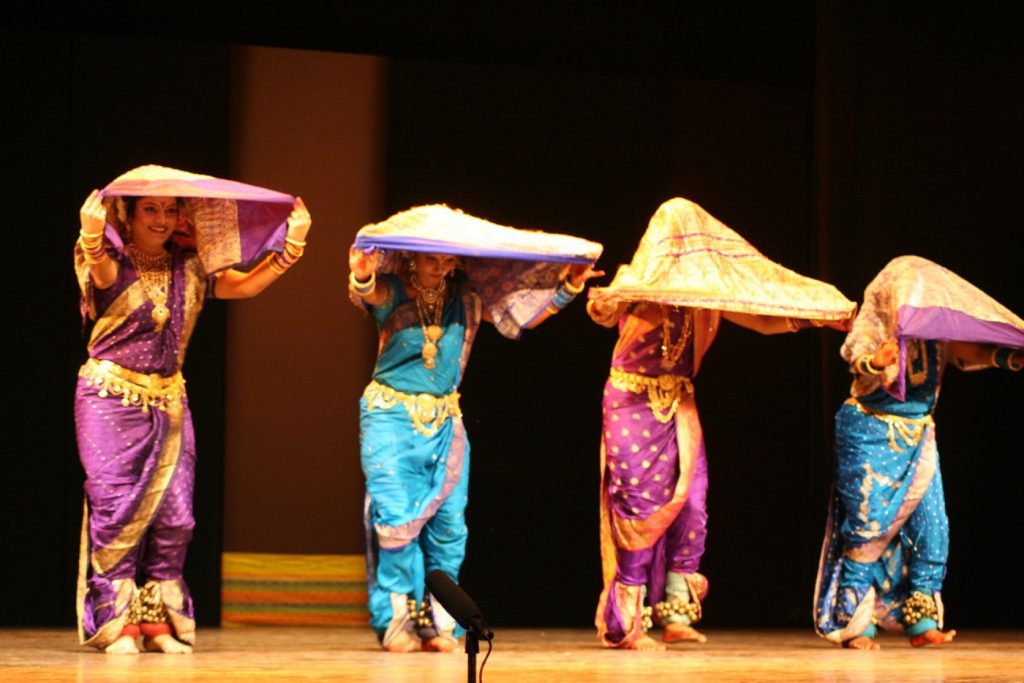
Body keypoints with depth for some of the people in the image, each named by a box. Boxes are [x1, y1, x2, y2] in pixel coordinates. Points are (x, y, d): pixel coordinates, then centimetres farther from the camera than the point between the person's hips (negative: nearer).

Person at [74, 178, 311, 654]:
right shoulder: (112, 263, -5)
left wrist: (291, 245, -2)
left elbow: (245, 285, 7)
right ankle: (115, 621, -4)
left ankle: (158, 619, 9)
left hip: (168, 402, 5)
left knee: (172, 512, 1)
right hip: (111, 397, -5)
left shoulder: (189, 270, 11)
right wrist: (92, 236, -51)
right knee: (115, 505, -10)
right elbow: (101, 269, -28)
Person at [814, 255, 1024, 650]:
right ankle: (854, 623, -2)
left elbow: (972, 351, 1)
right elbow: (863, 374, -26)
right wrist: (877, 363, -49)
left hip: (918, 436, 6)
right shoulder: (872, 330, -13)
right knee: (868, 525, -7)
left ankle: (921, 621, 4)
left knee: (931, 526, 0)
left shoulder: (936, 334, 0)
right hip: (872, 433, -6)